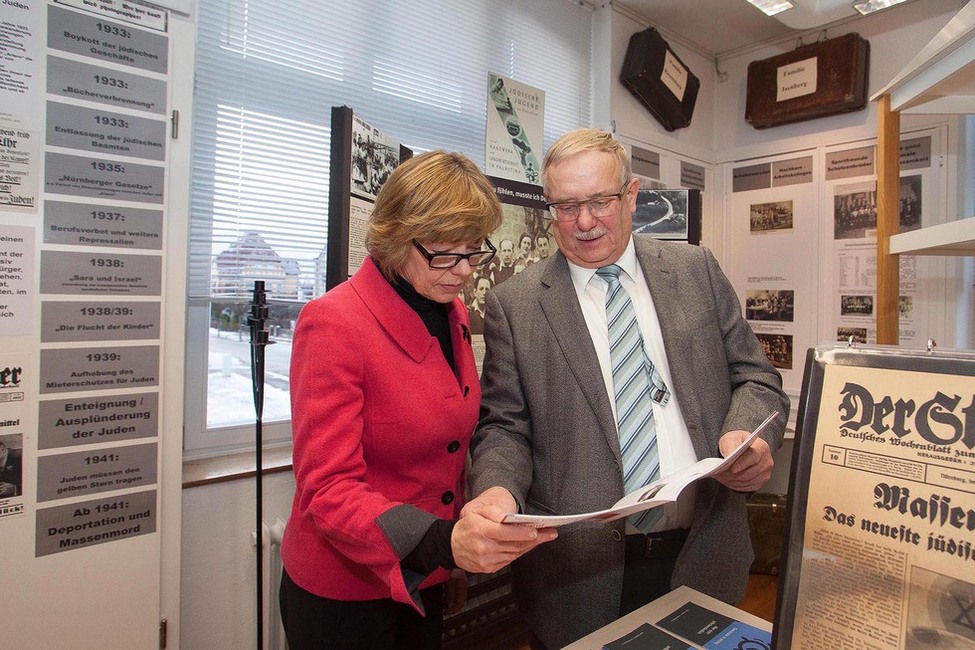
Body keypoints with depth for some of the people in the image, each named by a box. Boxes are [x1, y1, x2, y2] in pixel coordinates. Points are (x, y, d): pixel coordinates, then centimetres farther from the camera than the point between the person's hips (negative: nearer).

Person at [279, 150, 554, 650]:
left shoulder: (453, 314, 0)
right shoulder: (334, 323, -22)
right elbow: (328, 489, -23)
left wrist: (457, 555, 9)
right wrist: (442, 541, -37)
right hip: (344, 594, -6)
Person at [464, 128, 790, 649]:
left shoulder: (696, 271, 3)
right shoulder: (514, 304, -5)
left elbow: (756, 378, 5)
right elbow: (503, 425, -3)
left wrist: (750, 436, -15)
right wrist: (498, 488, -23)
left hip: (704, 556, 3)